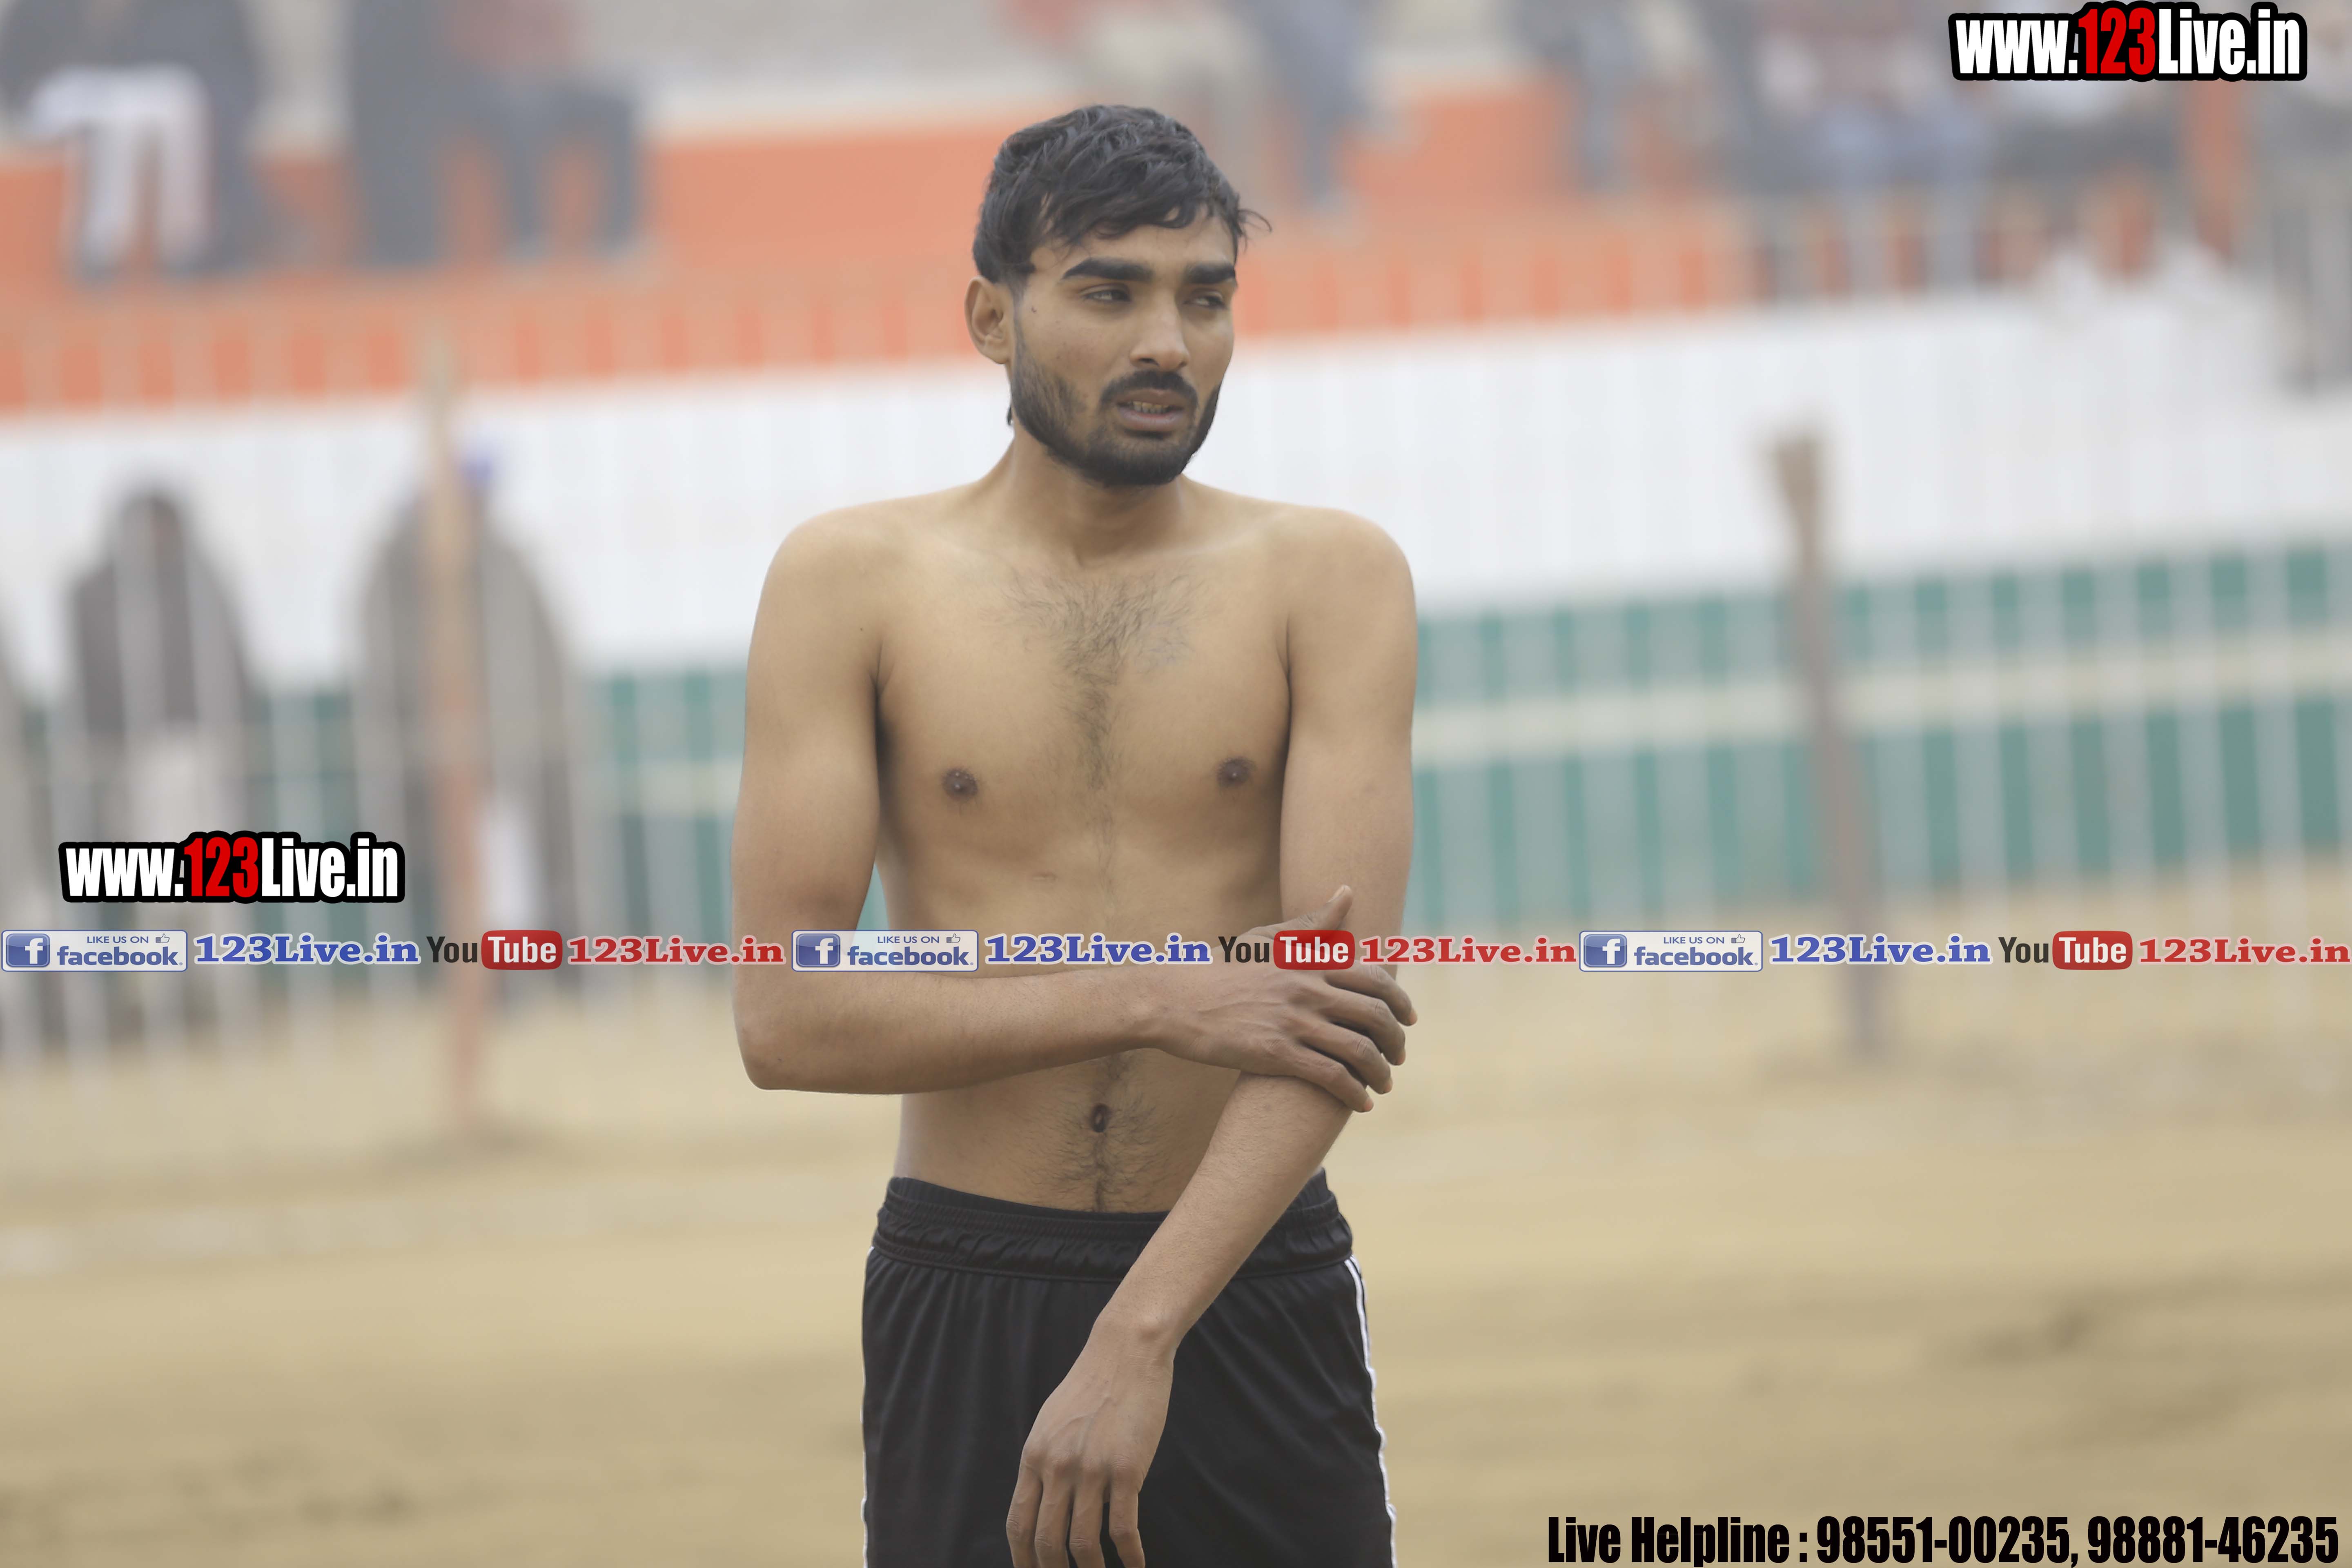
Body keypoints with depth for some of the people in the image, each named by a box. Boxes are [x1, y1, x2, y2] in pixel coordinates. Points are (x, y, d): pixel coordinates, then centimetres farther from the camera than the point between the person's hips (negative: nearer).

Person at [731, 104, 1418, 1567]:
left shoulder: (1328, 578, 0)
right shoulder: (853, 583, 0)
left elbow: (1342, 983, -11)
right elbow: (786, 1020, -7)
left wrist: (1138, 1340, -22)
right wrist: (1165, 1007, -14)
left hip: (1256, 1293, 0)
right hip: (967, 1299, 0)